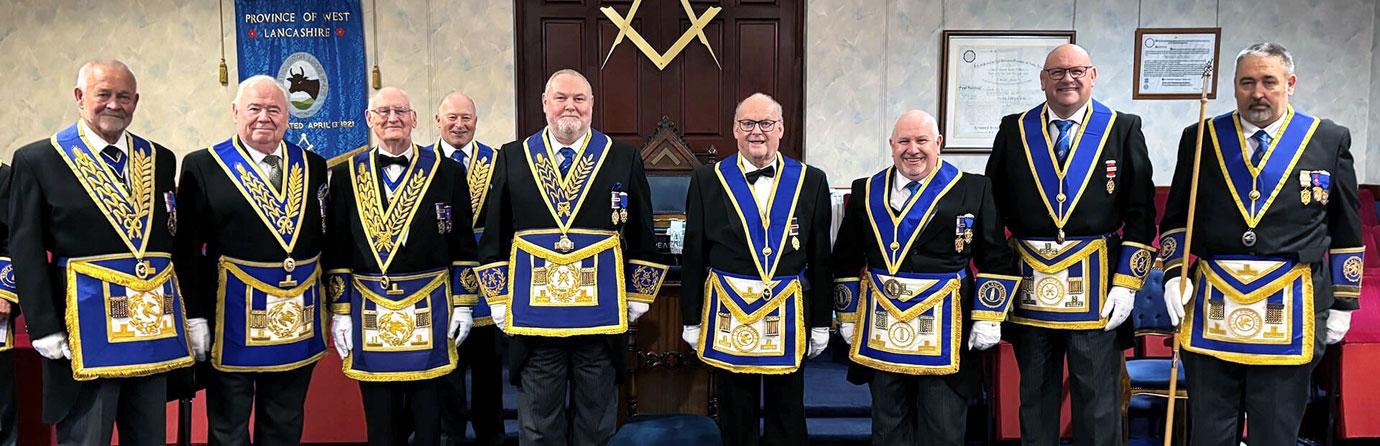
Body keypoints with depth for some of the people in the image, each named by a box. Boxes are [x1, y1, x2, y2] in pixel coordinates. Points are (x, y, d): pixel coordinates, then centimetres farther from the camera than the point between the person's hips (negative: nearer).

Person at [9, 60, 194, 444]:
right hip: (86, 323, -4)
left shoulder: (160, 160, 10)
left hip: (156, 322, 4)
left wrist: (194, 315, 7)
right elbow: (27, 253, -3)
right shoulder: (37, 160, 0)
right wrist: (44, 329, -9)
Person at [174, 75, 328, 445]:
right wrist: (194, 317, -8)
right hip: (231, 321, -3)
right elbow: (187, 248, -4)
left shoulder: (313, 166, 7)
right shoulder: (202, 166, -2)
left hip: (298, 321, 3)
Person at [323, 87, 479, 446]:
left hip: (429, 311, -1)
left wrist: (463, 305, 0)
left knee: (428, 415, 8)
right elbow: (337, 251, 5)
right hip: (369, 312, 1)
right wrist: (339, 312, 1)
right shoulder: (346, 175, 5)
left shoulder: (447, 173, 3)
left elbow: (463, 246, 4)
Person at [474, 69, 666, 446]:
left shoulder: (624, 158, 4)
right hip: (534, 312, 1)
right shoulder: (513, 157, 6)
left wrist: (639, 297, 4)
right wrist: (498, 299, 3)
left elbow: (641, 235, 7)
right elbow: (495, 236, 8)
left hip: (602, 312, 0)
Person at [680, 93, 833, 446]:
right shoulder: (707, 181, 0)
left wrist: (821, 323, 4)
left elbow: (820, 257, 4)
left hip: (788, 315, 1)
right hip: (728, 313, 0)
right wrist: (691, 321, 2)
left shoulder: (811, 181, 2)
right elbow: (693, 257, 2)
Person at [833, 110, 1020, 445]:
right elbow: (846, 261, 12)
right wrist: (847, 317, 8)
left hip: (945, 336, -2)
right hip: (881, 332, 2)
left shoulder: (974, 189, 2)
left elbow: (997, 260, 2)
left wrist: (988, 318, -5)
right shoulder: (866, 192, 8)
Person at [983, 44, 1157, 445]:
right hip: (1029, 285, 2)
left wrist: (1127, 284, -6)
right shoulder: (1013, 131, 6)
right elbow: (993, 209, 9)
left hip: (1096, 288, -1)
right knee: (1034, 398, 13)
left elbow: (1140, 214, 1)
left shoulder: (1123, 130, 3)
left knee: (1098, 401, 5)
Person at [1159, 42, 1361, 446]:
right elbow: (1175, 218, 11)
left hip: (1290, 314, 0)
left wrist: (1343, 303, 8)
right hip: (1211, 309, 1)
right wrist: (1174, 274, -2)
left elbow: (1346, 230, 9)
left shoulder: (1330, 140, 5)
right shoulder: (1200, 139, 6)